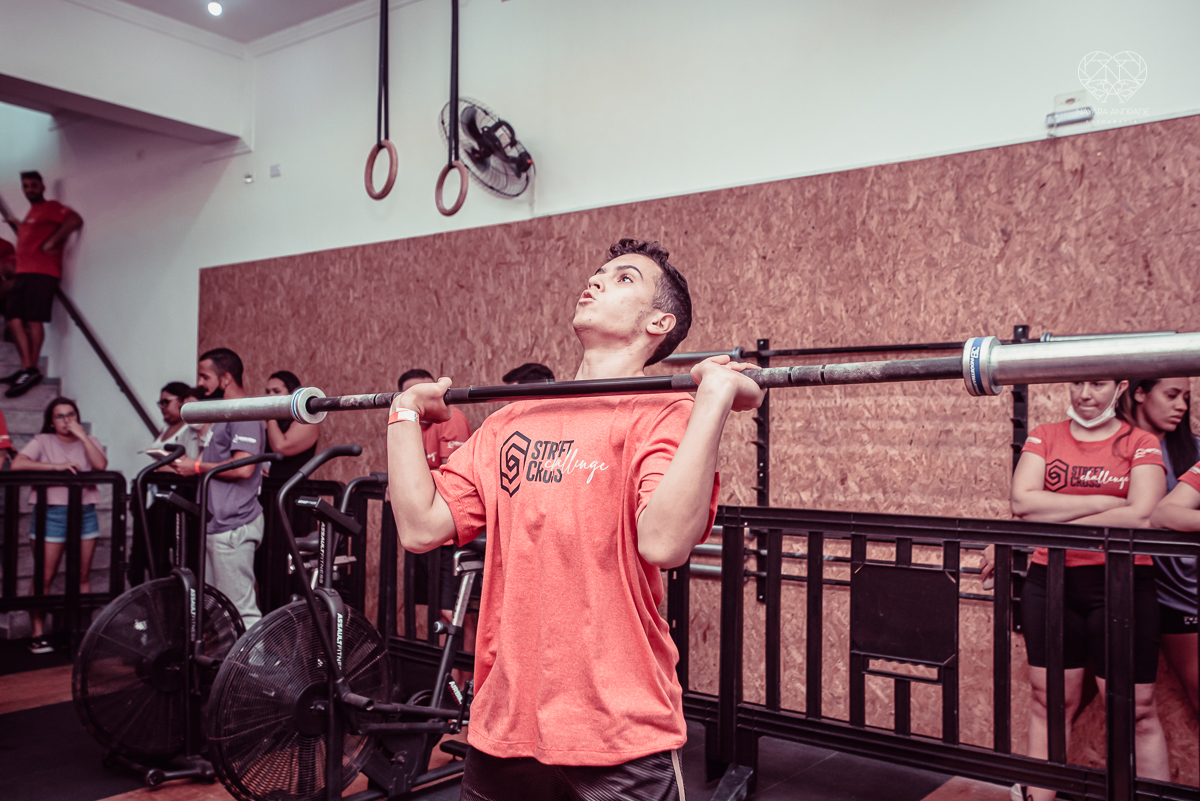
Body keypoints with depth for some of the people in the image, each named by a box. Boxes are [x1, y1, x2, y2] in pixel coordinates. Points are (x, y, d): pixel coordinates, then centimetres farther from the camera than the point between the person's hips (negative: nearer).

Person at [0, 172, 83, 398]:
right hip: (23, 273, 9)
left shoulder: (51, 207, -1)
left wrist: (52, 242, -17)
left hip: (42, 272, -9)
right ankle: (27, 368, 0)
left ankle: (31, 370, -9)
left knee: (33, 319, -11)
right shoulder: (31, 213, 27)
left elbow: (75, 220, -18)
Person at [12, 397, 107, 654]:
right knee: (45, 576, -4)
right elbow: (17, 464, -12)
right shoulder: (42, 441, 5)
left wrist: (82, 435, -7)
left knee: (83, 575, 4)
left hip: (85, 513, 3)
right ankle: (38, 633, 4)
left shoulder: (89, 442, 13)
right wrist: (55, 466, -16)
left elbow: (101, 465, -7)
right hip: (51, 514, -3)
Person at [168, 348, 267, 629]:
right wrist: (187, 465, 11)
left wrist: (197, 467, -14)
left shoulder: (245, 415, -12)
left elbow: (243, 467, -24)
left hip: (234, 526, -11)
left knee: (240, 607, -9)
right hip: (218, 524, 11)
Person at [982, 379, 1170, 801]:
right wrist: (1102, 501, -13)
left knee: (1136, 712, 3)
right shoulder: (1044, 437, 8)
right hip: (1050, 583, 2)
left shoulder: (1141, 443, 2)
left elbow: (1141, 516, -14)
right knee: (1049, 701, 10)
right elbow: (1023, 501, -8)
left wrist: (1043, 527, -13)